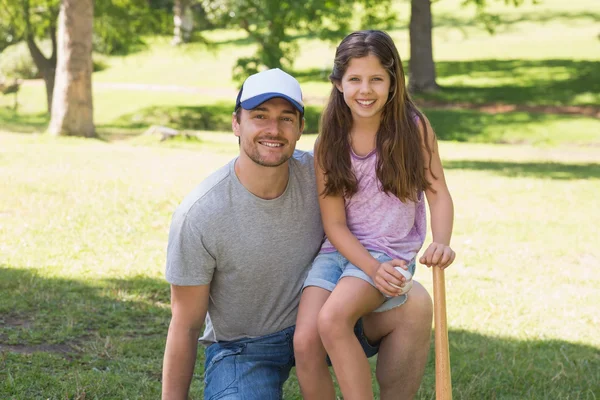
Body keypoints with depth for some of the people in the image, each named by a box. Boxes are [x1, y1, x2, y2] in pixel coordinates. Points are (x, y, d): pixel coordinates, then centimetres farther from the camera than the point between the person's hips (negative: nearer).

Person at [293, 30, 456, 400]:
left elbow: (438, 193, -2)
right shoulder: (330, 142, -1)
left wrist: (442, 243, -22)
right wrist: (373, 269, -18)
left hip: (391, 251, -3)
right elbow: (334, 224, -2)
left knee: (333, 320, -30)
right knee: (305, 342, -20)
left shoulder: (413, 127, -5)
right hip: (337, 251, 3)